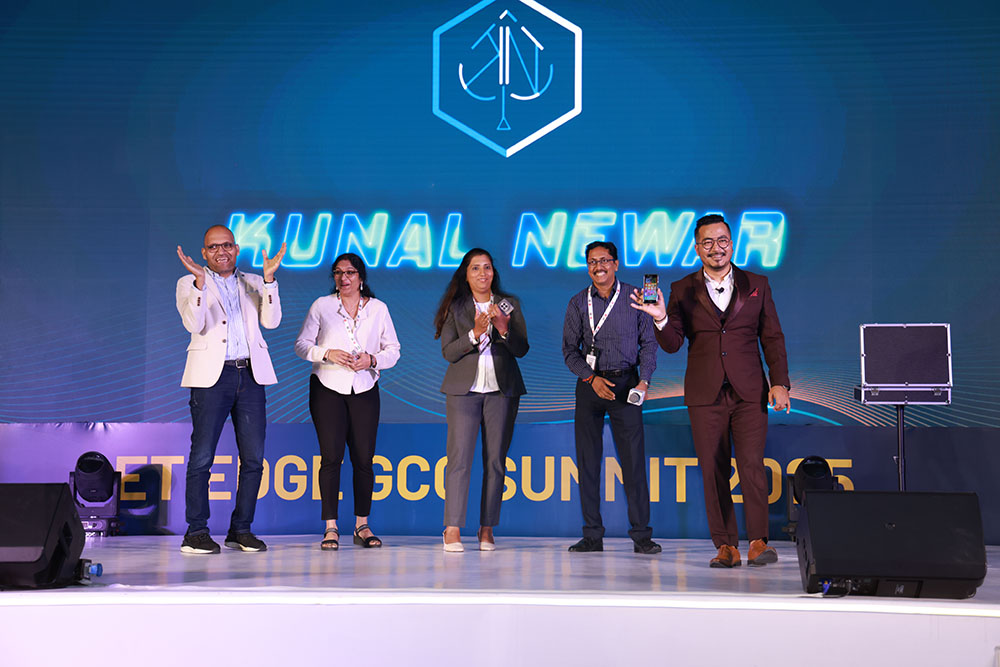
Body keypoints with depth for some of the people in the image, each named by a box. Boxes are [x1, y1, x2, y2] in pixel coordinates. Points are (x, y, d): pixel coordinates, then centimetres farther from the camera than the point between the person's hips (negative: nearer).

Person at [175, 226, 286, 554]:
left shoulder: (253, 283, 16)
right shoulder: (189, 284, 8)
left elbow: (271, 320, 1)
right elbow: (193, 324, -9)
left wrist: (269, 278, -9)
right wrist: (200, 282, -20)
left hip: (251, 375, 4)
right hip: (211, 376, -3)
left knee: (253, 458, 3)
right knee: (202, 456, -6)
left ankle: (241, 530, 13)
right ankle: (196, 533, 1)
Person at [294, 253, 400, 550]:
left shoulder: (378, 309, 8)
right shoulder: (322, 306, 5)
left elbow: (393, 350, 9)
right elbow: (302, 344, 5)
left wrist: (373, 359, -11)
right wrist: (327, 353, -12)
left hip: (364, 389, 1)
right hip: (327, 388, -1)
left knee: (363, 458, -1)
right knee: (331, 456, -8)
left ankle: (362, 526, 10)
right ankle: (331, 528, -4)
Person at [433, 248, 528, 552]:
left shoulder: (510, 304, 11)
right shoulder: (455, 307, 8)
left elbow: (522, 349, 4)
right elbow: (448, 351, 0)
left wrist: (503, 328, -13)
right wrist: (475, 333, -15)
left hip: (502, 390, 2)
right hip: (463, 390, -1)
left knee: (495, 459, 1)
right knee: (459, 458, -9)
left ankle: (487, 529, 6)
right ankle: (452, 530, -10)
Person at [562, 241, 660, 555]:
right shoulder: (578, 303, 7)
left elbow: (648, 343, 7)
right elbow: (569, 349, 6)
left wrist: (644, 379, -7)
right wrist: (592, 378, -9)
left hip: (626, 383, -1)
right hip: (590, 384, 2)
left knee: (633, 458, -6)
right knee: (588, 459, 0)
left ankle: (641, 535, -1)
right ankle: (592, 536, 7)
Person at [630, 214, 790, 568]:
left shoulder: (757, 285, 9)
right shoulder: (682, 290, 7)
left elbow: (773, 338, 9)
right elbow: (672, 343, 2)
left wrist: (779, 382, -1)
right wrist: (661, 318, -18)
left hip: (749, 392, 0)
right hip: (705, 395, 1)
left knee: (752, 465, -10)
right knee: (713, 471, 1)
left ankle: (758, 541, -4)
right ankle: (726, 546, 7)